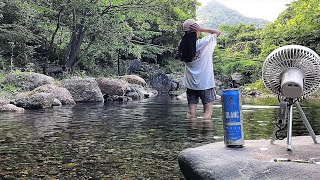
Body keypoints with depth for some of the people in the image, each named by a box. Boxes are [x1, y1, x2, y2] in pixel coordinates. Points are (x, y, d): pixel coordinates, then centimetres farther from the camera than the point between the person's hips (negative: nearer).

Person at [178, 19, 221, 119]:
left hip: (190, 84, 4)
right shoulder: (205, 42, -12)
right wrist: (202, 29, -7)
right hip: (206, 83, -4)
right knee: (208, 111, 2)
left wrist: (187, 33, 3)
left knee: (191, 113, 6)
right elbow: (218, 32, 2)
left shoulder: (183, 46, -2)